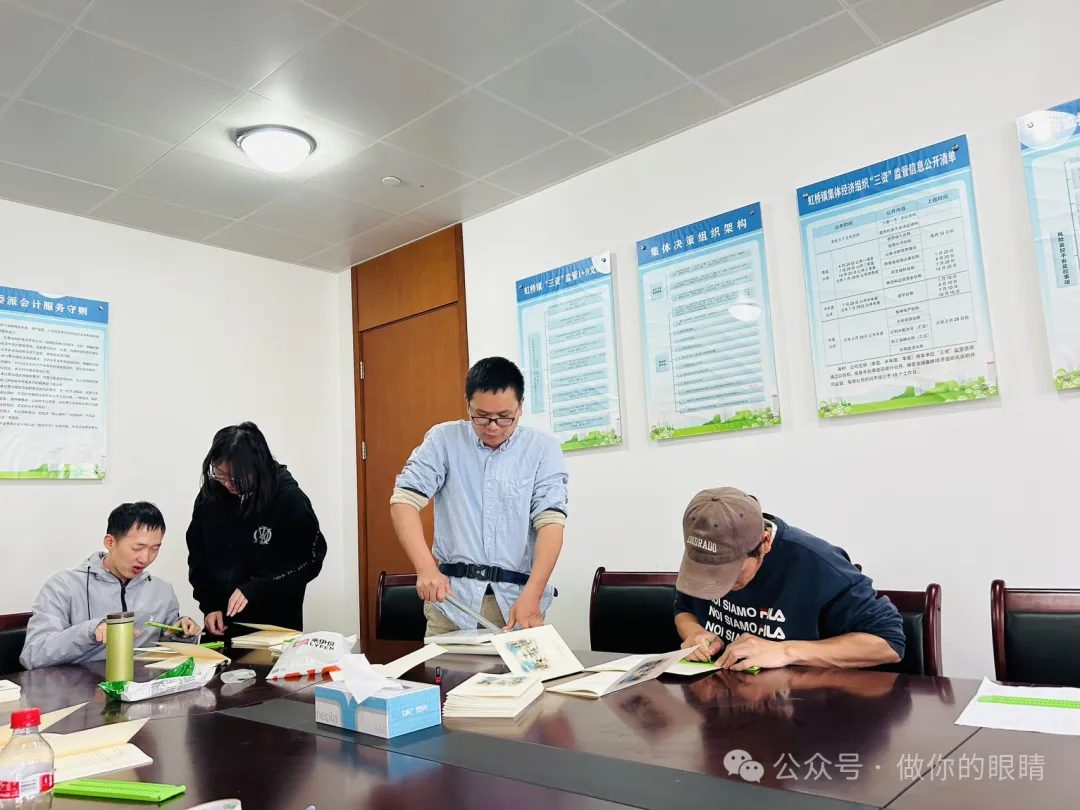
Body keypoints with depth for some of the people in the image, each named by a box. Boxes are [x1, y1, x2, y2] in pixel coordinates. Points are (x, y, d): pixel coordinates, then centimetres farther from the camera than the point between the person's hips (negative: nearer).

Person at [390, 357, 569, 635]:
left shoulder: (543, 448, 0)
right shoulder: (443, 439, 2)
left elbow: (551, 520, -8)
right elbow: (405, 499, -4)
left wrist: (532, 595, -21)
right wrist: (426, 568, -19)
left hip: (517, 597, 0)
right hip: (451, 593, 1)